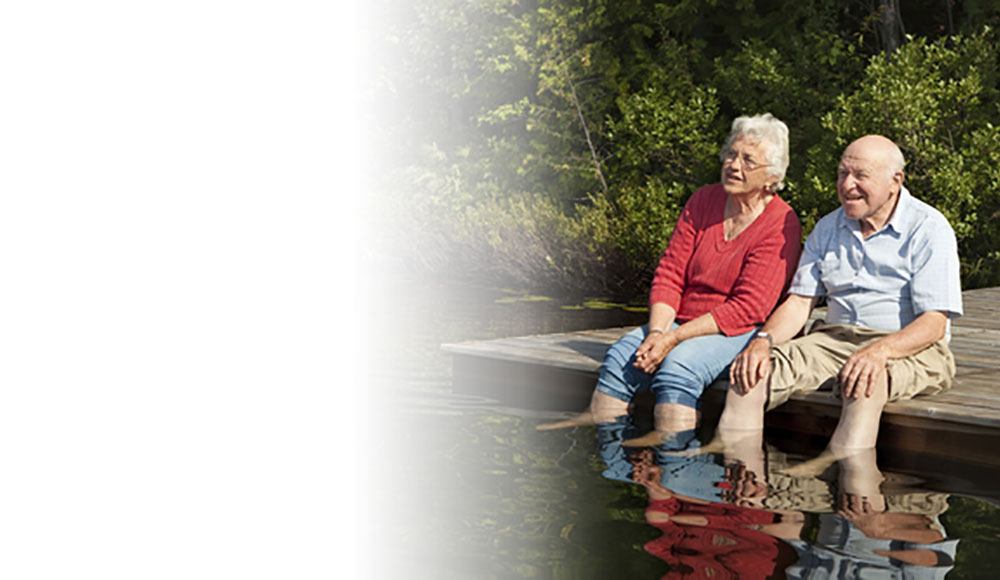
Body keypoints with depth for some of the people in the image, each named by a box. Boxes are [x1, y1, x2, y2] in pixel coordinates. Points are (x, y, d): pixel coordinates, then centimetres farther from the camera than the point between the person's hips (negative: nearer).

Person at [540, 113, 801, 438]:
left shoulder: (781, 226, -13)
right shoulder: (704, 201, 7)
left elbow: (749, 307, -19)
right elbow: (669, 274, 4)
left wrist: (674, 338, -22)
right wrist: (657, 333, -14)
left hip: (738, 332, -6)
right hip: (683, 322, 6)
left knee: (677, 368, -32)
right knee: (620, 357, -15)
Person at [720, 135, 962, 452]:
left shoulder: (929, 230, -4)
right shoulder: (828, 229, 14)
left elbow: (934, 325, -13)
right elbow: (799, 302, 10)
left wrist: (880, 350, -32)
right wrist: (763, 341, -12)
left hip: (909, 349, -5)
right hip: (836, 339, 5)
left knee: (864, 384, -40)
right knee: (751, 372, -20)